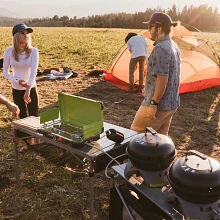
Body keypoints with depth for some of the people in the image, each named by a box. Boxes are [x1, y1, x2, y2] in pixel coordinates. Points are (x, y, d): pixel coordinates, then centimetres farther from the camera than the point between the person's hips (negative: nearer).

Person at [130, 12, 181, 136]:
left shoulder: (160, 48, -20)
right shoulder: (174, 46, 10)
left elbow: (162, 80, -25)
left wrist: (153, 104, -21)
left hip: (158, 104, -9)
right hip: (171, 104, 9)